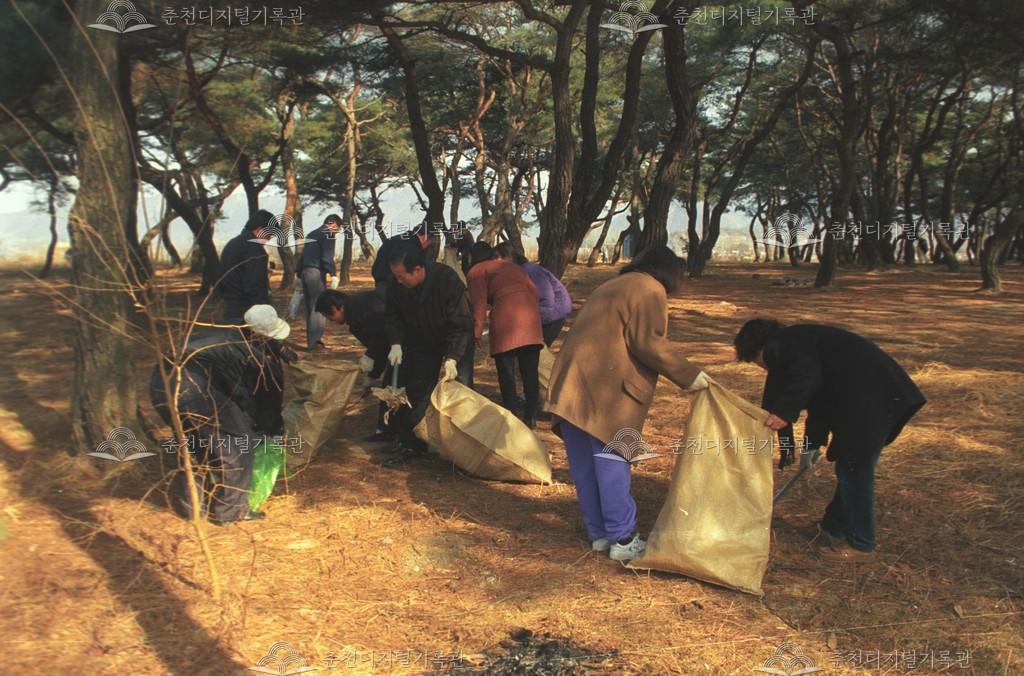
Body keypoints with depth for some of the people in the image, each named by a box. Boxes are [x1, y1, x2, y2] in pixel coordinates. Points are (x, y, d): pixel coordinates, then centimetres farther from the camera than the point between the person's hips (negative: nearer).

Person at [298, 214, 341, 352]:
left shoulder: (312, 234, 23)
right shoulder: (328, 234, -3)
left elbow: (302, 256, 22)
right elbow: (327, 257, -15)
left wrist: (299, 276, 24)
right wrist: (333, 274, -16)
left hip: (305, 272, 9)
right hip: (316, 273, -8)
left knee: (310, 308, 12)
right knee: (318, 308, -7)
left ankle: (312, 341, 16)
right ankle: (315, 342, -11)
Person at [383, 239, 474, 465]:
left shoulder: (447, 279, -34)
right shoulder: (396, 285, -21)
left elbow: (461, 324, -28)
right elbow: (393, 317, -3)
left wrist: (452, 358, -33)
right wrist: (396, 343, -19)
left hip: (456, 345, -3)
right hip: (421, 343, 4)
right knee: (416, 395, -1)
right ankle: (410, 445, 9)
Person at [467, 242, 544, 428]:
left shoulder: (477, 270, 11)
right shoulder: (511, 265, 29)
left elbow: (479, 303, -1)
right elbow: (533, 290, 23)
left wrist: (477, 332, 2)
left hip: (506, 320, -6)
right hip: (531, 317, 6)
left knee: (506, 374, 1)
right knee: (530, 371, 10)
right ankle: (530, 417, 15)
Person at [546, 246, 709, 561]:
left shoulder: (611, 287, 27)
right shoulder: (649, 289, -1)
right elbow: (649, 343, -11)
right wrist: (688, 375, -5)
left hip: (570, 383, 9)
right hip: (605, 390, -9)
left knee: (585, 465, 11)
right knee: (612, 462, -4)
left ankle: (599, 534, 20)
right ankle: (622, 540, 1)